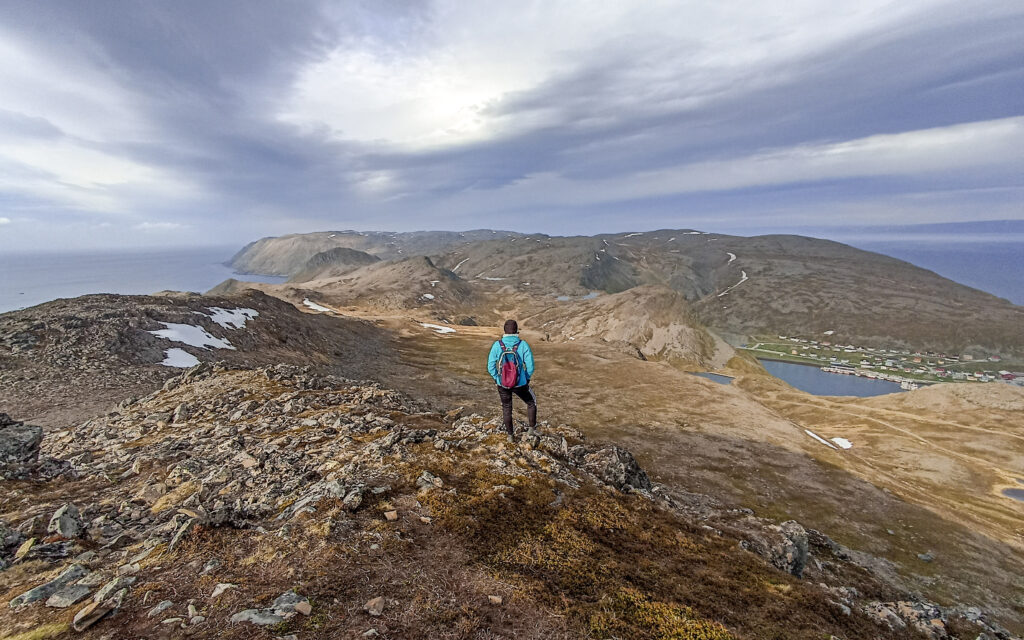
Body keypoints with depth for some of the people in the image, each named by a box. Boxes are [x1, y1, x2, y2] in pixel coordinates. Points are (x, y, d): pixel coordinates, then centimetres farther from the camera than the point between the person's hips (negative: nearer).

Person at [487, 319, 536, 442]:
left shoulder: (497, 345, -11)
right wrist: (527, 379, 7)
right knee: (531, 402, 28)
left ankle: (510, 435, 36)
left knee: (506, 409, 23)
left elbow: (491, 367, -8)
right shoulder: (523, 345, -15)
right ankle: (532, 427, 39)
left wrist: (497, 378, 9)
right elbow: (530, 366, -12)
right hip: (520, 384, -1)